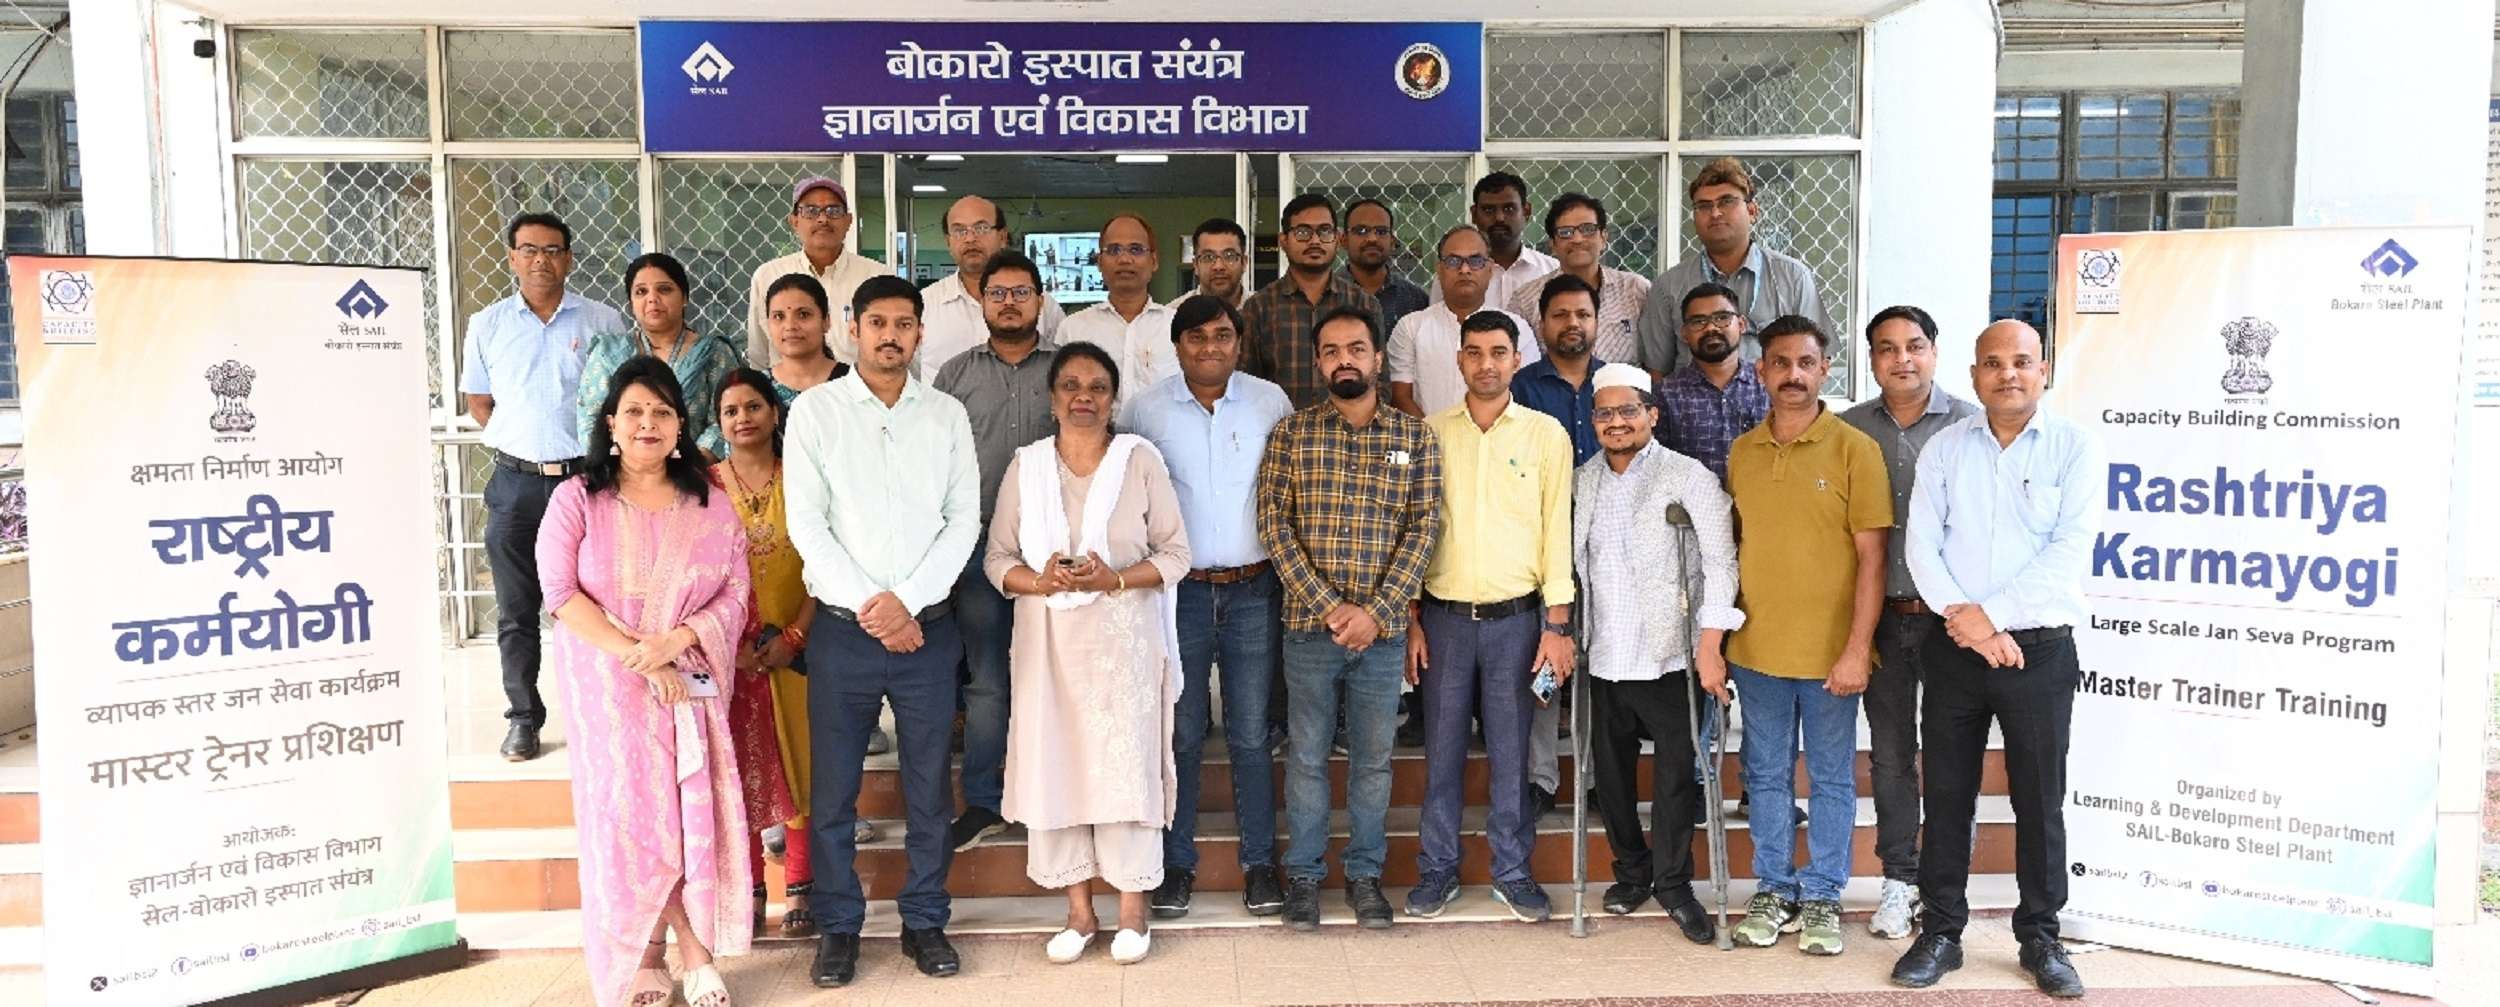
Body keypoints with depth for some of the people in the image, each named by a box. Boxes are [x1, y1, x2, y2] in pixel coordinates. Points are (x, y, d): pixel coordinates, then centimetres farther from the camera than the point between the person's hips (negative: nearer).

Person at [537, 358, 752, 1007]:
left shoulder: (711, 505, 7)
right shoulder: (575, 500, 0)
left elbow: (735, 594, 2)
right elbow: (561, 593, -8)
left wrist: (675, 641, -15)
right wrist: (636, 657, -16)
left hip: (694, 686, 2)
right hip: (609, 688, -1)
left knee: (694, 816, -3)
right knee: (626, 817, 0)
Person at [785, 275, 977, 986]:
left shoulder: (947, 415, 6)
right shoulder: (816, 410, 1)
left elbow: (964, 519, 1)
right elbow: (806, 523, -4)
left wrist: (907, 601, -10)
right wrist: (868, 606, -11)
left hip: (927, 627, 1)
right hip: (843, 628, -1)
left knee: (929, 788, 8)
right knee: (833, 789, 6)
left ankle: (924, 921, 22)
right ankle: (838, 926, 20)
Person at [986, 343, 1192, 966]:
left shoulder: (1141, 460, 1)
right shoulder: (1026, 465, 6)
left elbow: (1175, 554, 0)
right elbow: (998, 558, 6)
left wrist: (1115, 579, -15)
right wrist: (1041, 581, -15)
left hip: (1125, 640, -2)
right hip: (1049, 641, 2)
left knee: (1127, 764, -1)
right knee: (1055, 763, 3)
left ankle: (1132, 909, 14)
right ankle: (1078, 910, 18)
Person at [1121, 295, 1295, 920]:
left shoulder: (1270, 402, 3)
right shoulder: (1145, 410, 1)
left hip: (1254, 590, 1)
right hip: (1180, 589, 0)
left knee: (1252, 735, 6)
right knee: (1181, 735, 6)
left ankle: (1259, 863, 17)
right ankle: (1176, 864, 18)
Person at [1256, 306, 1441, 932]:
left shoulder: (1416, 437, 3)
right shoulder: (1291, 434, 1)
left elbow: (1424, 527, -3)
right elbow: (1274, 526, -5)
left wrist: (1376, 611, -13)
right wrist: (1329, 605, -14)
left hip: (1383, 628, 1)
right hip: (1309, 624, 0)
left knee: (1373, 758, 11)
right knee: (1307, 755, 9)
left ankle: (1365, 874, 26)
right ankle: (1304, 874, 23)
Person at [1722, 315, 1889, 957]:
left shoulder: (1855, 450, -5)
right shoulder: (1741, 453, 6)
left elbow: (1871, 557, -7)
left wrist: (1857, 650, -13)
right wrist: (1716, 643, 8)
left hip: (1829, 652, -3)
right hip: (1757, 650, 3)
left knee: (1831, 779, 9)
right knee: (1767, 776, 12)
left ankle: (1822, 896, 22)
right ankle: (1774, 890, 26)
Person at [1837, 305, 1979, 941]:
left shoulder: (1971, 425, -2)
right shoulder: (1848, 429, 5)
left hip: (1950, 617, -2)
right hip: (1883, 618, 2)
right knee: (1890, 752, 10)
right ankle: (1899, 879, 22)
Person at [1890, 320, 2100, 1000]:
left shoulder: (2075, 446, -1)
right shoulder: (1945, 448, 6)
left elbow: (2070, 551, -10)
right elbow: (1921, 545, 0)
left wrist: (1990, 613, -15)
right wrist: (1964, 617, -13)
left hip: (2040, 649, -2)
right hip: (1954, 648, 2)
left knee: (2040, 799, 6)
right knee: (1947, 796, 8)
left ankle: (2041, 939, 21)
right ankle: (1940, 933, 18)